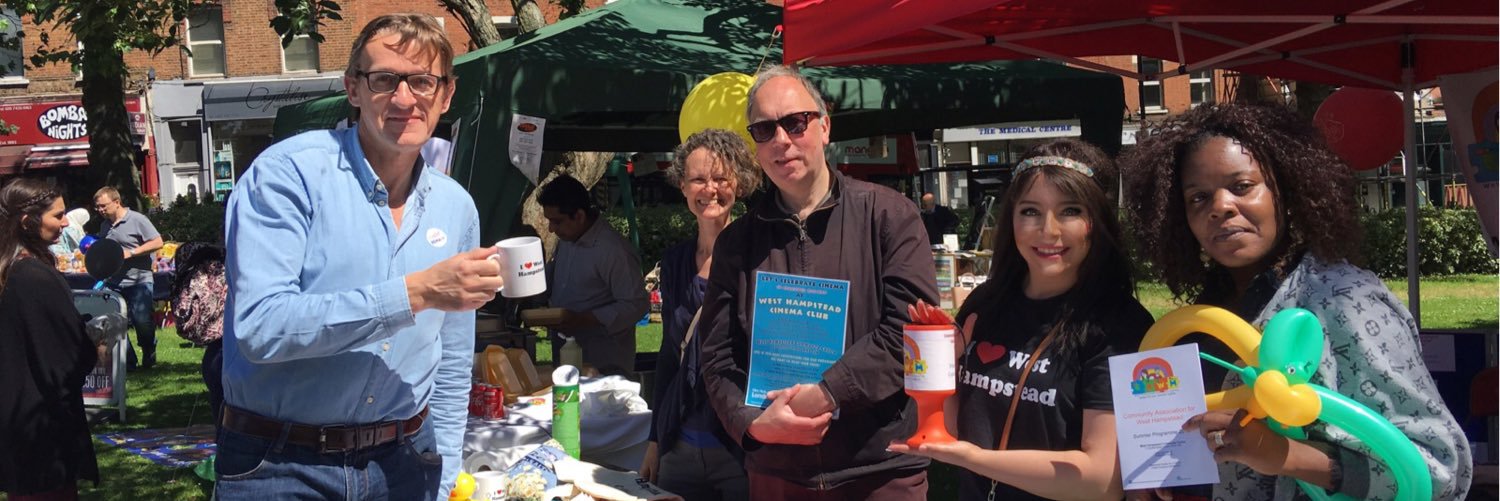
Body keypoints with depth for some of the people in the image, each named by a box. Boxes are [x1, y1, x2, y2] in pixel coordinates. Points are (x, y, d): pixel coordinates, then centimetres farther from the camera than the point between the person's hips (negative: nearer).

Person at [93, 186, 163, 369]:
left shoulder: (137, 220, -7)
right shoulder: (104, 226, 14)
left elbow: (157, 242, -12)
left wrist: (131, 252, -17)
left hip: (139, 281, -6)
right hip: (114, 283, 6)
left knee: (142, 321, -10)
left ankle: (149, 357, 15)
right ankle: (127, 360, 13)